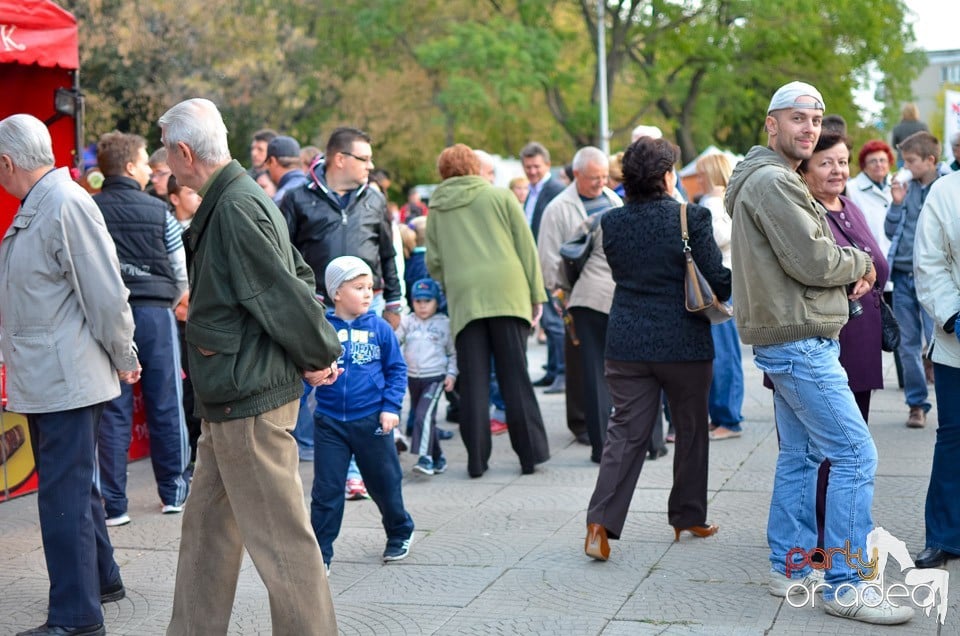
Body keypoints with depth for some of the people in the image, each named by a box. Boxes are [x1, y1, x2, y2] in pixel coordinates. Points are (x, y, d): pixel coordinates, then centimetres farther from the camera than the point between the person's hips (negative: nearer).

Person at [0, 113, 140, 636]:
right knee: (71, 485, 20)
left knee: (64, 495, -4)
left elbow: (106, 292, -19)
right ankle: (102, 579, 36)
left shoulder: (66, 205, -18)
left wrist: (124, 358, -11)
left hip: (66, 379, -10)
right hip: (43, 379, 10)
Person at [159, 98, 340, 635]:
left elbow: (288, 294, -22)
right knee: (207, 525, 19)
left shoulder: (237, 209, -19)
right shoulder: (232, 200, 13)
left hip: (251, 397, -11)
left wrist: (321, 356, -8)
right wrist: (317, 357, 10)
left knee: (280, 538, -2)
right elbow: (300, 277, 16)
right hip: (232, 396, 11)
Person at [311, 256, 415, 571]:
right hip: (329, 422, 0)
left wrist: (391, 407, -5)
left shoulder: (380, 328, -1)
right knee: (326, 490, 1)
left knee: (384, 483, 13)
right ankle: (320, 553, 10)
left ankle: (400, 533, 37)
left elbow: (397, 369, 4)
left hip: (371, 420, 1)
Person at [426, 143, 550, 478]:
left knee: (473, 382, 3)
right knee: (515, 377, 2)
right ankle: (531, 452, 3)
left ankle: (477, 458, 2)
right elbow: (526, 247, 6)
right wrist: (536, 294, 9)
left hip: (464, 298, 1)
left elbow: (433, 262, 13)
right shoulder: (500, 196, 8)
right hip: (507, 293, -1)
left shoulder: (437, 208, 13)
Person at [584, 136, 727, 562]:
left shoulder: (612, 222, 0)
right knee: (690, 431, 15)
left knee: (626, 432, 5)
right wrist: (733, 285, 12)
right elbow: (719, 281, -9)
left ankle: (601, 523, -8)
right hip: (684, 342, -3)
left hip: (627, 343, 3)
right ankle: (689, 518, 26)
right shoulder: (691, 218, -11)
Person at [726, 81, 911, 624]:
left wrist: (847, 274, 3)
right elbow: (813, 260, -20)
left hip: (790, 342, 11)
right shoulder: (773, 181, -15)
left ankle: (791, 567, 22)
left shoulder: (777, 180, 19)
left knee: (800, 455, 14)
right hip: (799, 342, -11)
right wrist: (860, 265, -2)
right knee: (856, 453, -10)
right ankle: (844, 585, -7)